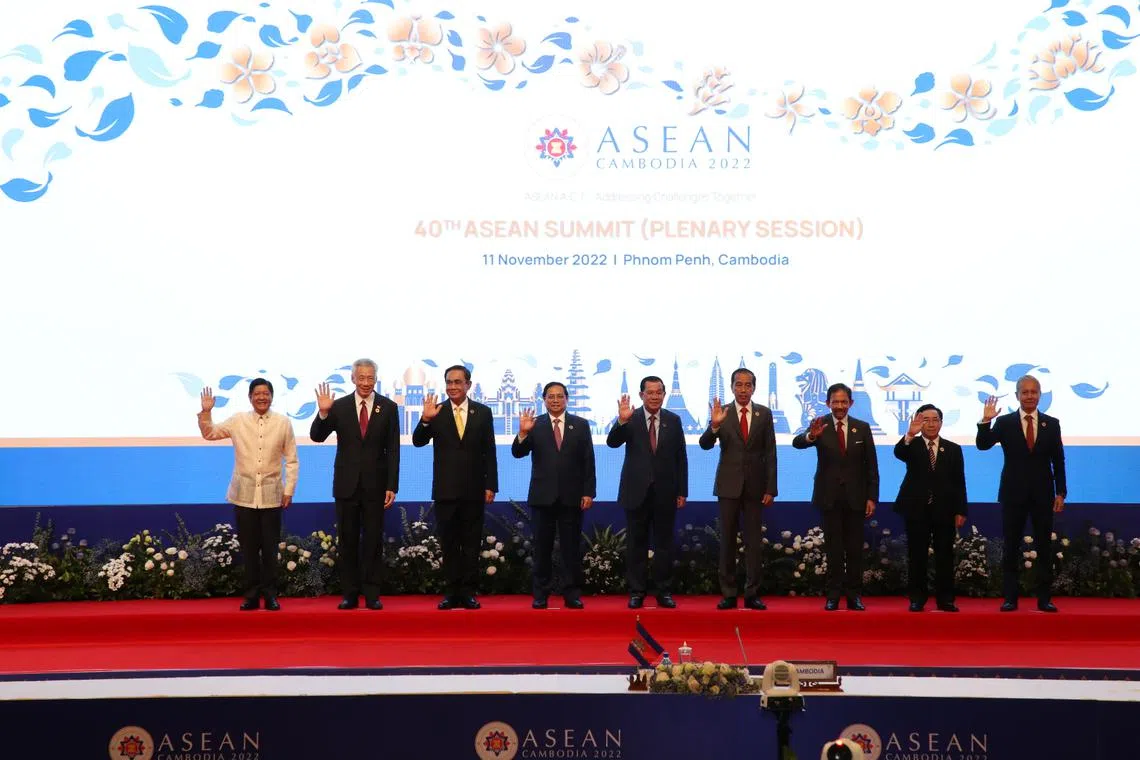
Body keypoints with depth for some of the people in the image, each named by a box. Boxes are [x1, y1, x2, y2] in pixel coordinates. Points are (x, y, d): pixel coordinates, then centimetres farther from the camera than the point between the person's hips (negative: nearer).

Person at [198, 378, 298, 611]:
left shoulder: (283, 423, 1)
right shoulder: (238, 421, 4)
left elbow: (292, 460, 4)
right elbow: (209, 434, 13)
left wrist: (289, 490, 0)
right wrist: (206, 412, -3)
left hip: (271, 495, -1)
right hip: (244, 494, 1)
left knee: (270, 547, 2)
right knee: (248, 547, 4)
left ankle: (270, 594, 11)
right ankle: (251, 594, 12)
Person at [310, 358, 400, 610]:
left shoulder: (388, 407, 0)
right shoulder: (339, 406, 1)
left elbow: (393, 450, -1)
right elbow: (317, 437, -4)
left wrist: (392, 486, -6)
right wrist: (323, 412, -22)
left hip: (375, 485, -1)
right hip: (346, 484, 1)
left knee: (373, 540, 4)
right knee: (347, 541, 6)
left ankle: (372, 594, 10)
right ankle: (350, 594, 14)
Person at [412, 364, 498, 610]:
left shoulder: (483, 412, 3)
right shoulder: (436, 413, 2)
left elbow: (489, 452, 3)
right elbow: (418, 442, -8)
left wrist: (491, 485, -3)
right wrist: (425, 420, -26)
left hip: (474, 490, 0)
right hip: (445, 489, 0)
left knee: (471, 543, 5)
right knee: (449, 544, 6)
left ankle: (468, 592, 11)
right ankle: (452, 592, 12)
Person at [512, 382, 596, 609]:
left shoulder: (581, 425, 5)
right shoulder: (535, 425, 3)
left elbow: (588, 462, 3)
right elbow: (517, 453, -6)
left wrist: (589, 492, -3)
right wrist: (523, 433, -25)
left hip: (572, 496, 0)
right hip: (543, 496, 0)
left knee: (572, 547, 3)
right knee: (542, 547, 5)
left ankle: (572, 594, 8)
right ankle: (540, 594, 11)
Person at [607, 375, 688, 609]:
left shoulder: (673, 420, 4)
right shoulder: (630, 419, -2)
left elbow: (681, 457, 6)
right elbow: (612, 442, -16)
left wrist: (682, 491, 3)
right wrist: (622, 421, -34)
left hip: (665, 492, 1)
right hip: (637, 491, -1)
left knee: (664, 544, 6)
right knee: (636, 544, 4)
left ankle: (664, 592, 13)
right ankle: (636, 592, 11)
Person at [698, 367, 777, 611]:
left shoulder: (764, 414, 3)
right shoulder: (721, 413, 0)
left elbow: (770, 453, 3)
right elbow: (705, 445, -9)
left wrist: (770, 488, -2)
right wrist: (714, 425, -29)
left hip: (755, 486, 1)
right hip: (728, 485, -1)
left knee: (754, 540, 3)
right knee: (727, 539, 3)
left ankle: (752, 594, 8)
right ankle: (728, 594, 7)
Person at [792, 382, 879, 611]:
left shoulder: (862, 428, 3)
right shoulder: (820, 425, -3)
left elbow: (871, 465, 4)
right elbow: (797, 443, -21)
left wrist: (872, 497, -2)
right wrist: (810, 436, -44)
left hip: (855, 497, 1)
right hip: (830, 497, -1)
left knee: (855, 548, 5)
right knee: (833, 548, 3)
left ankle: (854, 595, 11)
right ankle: (833, 596, 8)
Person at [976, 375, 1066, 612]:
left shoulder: (1052, 424, 5)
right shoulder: (1005, 422, 0)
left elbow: (1058, 461, 5)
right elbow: (983, 445, -10)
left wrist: (1061, 492, 0)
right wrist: (986, 421, -25)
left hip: (1042, 495, 1)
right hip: (1013, 494, -1)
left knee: (1044, 548, 4)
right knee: (1011, 548, 2)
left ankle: (1044, 599, 10)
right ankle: (1010, 598, 6)